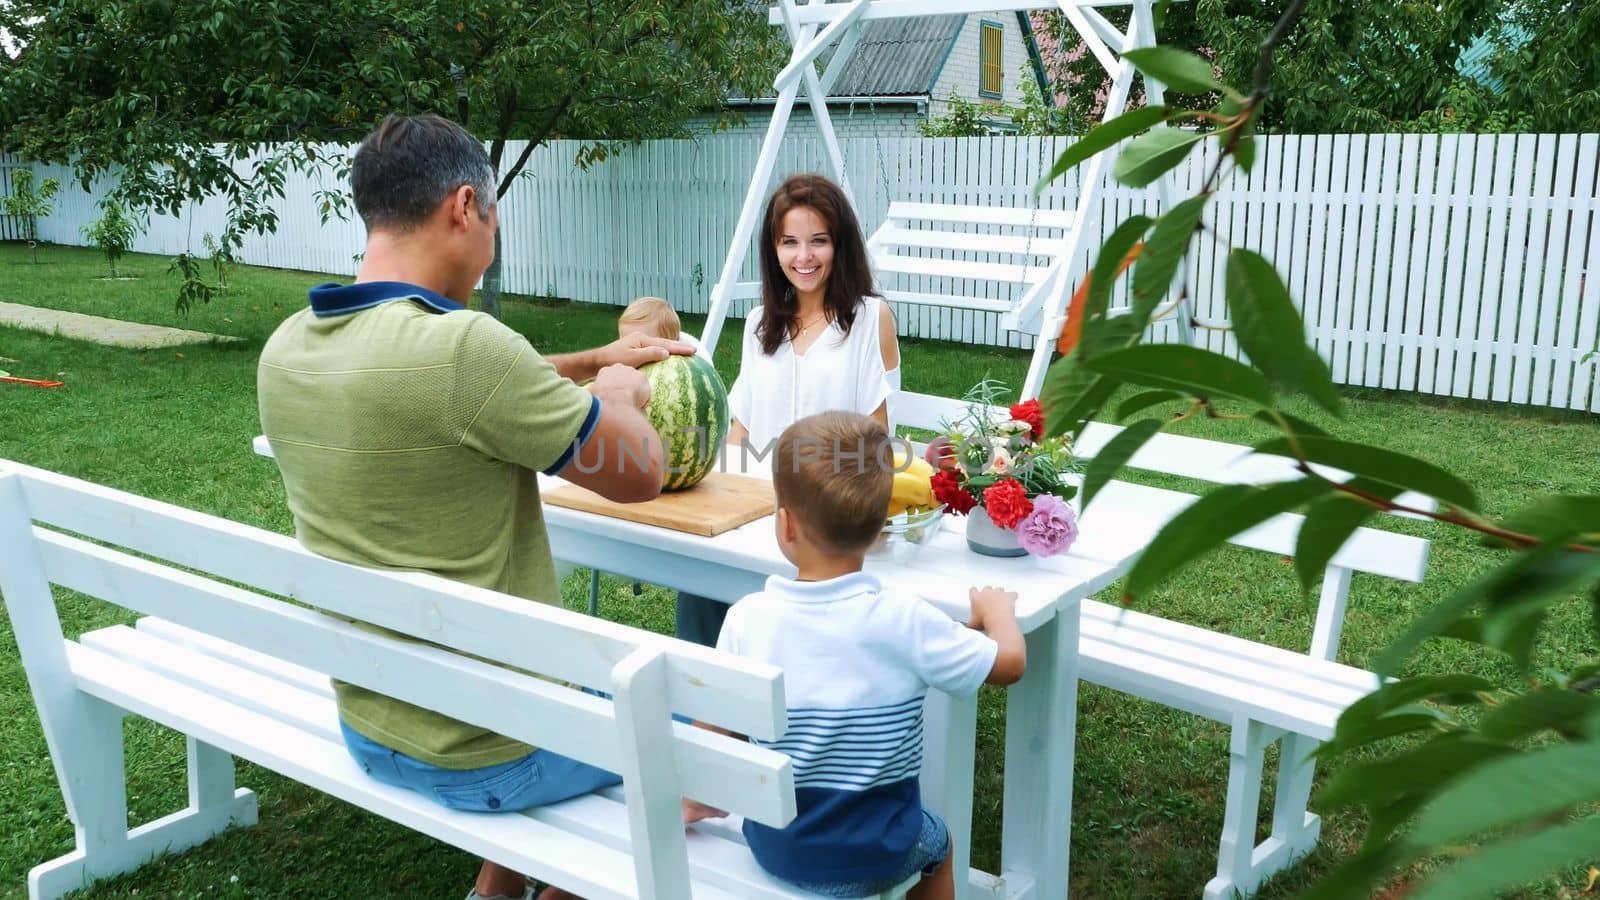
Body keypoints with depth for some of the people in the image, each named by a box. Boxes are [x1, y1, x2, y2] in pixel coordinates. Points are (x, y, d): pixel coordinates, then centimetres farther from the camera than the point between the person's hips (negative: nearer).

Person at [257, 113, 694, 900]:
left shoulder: (288, 348, -4)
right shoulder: (463, 345, -29)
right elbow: (639, 474, -16)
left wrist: (593, 362, 19)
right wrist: (618, 394, 4)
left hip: (368, 730, 7)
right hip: (484, 754, -7)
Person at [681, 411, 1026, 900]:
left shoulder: (746, 619, -15)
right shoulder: (903, 619, -21)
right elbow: (1010, 662, -10)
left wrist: (697, 801, 16)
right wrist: (997, 608, 11)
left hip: (775, 846, 2)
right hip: (874, 856, -1)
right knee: (937, 844, 32)